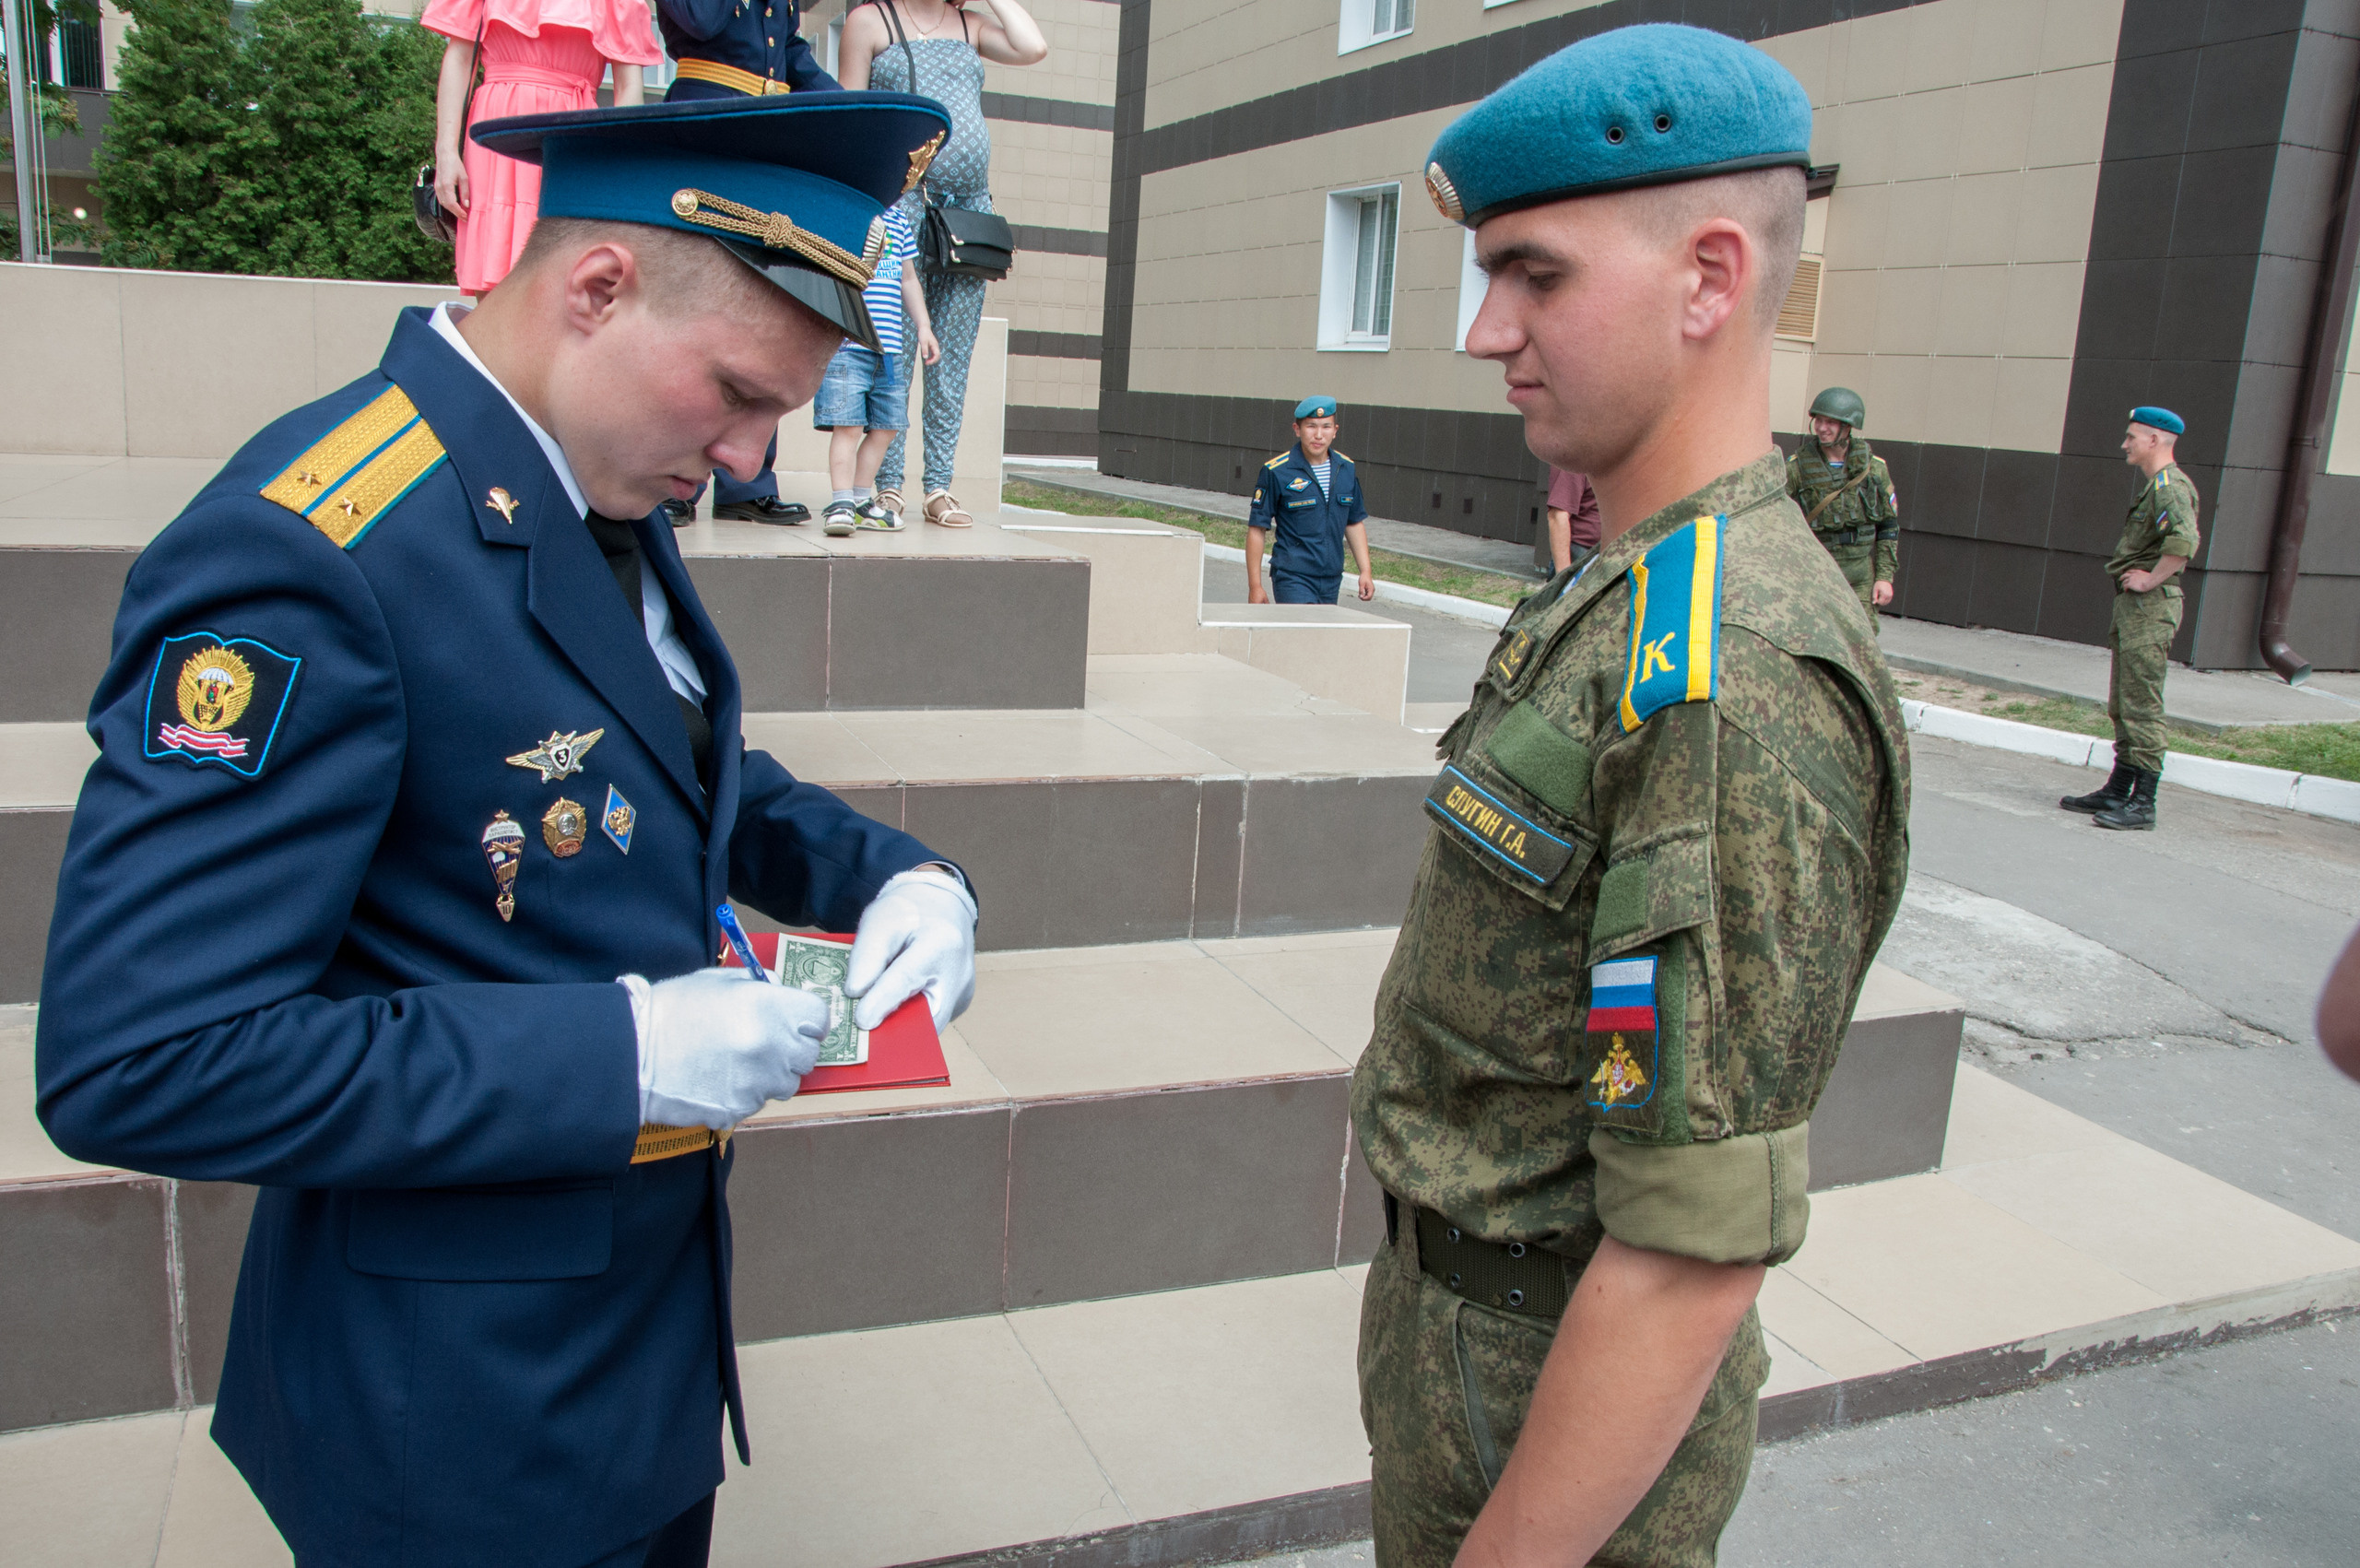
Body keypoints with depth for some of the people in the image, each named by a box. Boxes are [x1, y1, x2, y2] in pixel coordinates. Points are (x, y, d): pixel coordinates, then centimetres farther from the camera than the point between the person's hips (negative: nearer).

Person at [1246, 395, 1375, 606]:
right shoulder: (1276, 472, -8)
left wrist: (1365, 571, 11)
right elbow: (1256, 529, -6)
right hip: (1293, 579, -6)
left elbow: (1355, 523, 18)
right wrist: (1255, 586, -8)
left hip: (1332, 581, 6)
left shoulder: (1347, 469, 7)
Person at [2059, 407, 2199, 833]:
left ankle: (2143, 805, -7)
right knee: (2123, 706, 15)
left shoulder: (2170, 486, -14)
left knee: (2142, 708, -9)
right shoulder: (2155, 486, 18)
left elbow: (2184, 541, -32)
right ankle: (2117, 792, 23)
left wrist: (2150, 579, -21)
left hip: (2150, 607, -11)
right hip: (2132, 606, 11)